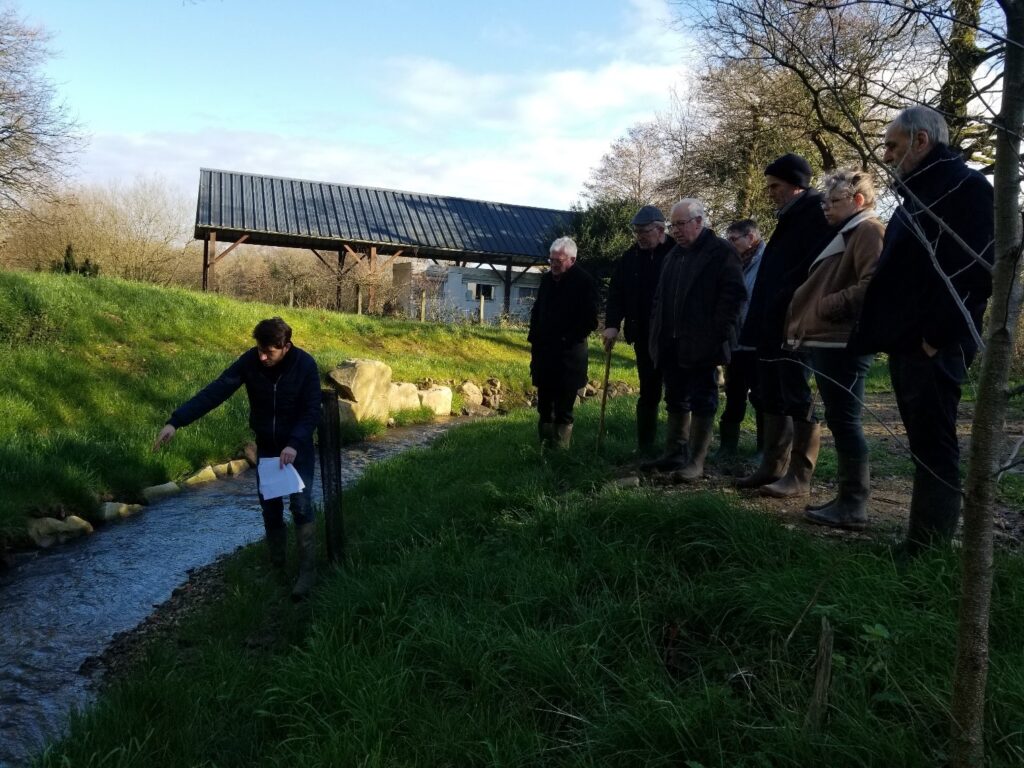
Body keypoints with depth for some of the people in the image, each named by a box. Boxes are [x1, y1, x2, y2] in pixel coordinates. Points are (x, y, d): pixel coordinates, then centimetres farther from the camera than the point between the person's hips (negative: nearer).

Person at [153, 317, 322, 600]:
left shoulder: (305, 365, -21)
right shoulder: (250, 361, -15)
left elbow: (312, 411, -16)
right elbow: (215, 391, -19)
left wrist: (294, 444, -30)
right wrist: (176, 421, -27)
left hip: (298, 449, -3)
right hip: (266, 448, 3)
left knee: (301, 507, -8)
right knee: (270, 508, 8)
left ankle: (307, 570, 3)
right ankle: (276, 563, 28)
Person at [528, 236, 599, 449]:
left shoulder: (585, 283, -8)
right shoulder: (547, 279, 11)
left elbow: (589, 321, -10)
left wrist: (567, 340, -13)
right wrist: (534, 339, 11)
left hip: (569, 355, -6)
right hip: (544, 352, 6)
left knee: (563, 410, -2)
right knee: (544, 407, 11)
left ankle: (560, 450, 5)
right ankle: (544, 445, 19)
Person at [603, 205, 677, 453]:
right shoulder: (629, 258, 6)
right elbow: (616, 294, 4)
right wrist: (612, 324, -10)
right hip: (644, 337, 4)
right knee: (648, 392, 10)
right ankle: (644, 447, 18)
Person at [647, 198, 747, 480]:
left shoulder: (720, 252, -5)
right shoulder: (673, 255, 18)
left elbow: (733, 294, -12)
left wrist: (718, 333, -17)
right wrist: (657, 333, 12)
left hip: (700, 344, -8)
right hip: (671, 343, 8)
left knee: (702, 402, -1)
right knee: (675, 401, 14)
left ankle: (696, 462, 3)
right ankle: (673, 455, 24)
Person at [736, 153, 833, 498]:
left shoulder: (817, 217, -9)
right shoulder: (791, 219, 20)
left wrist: (794, 316, -22)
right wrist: (761, 323, 15)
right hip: (774, 326, 10)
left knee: (798, 399, -4)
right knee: (771, 399, 12)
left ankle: (800, 476, 2)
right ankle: (773, 466, 20)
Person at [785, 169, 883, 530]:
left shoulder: (869, 231, -7)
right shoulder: (847, 235, 24)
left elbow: (873, 287, -22)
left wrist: (825, 307, -15)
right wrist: (808, 316, 13)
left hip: (843, 344, -10)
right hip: (828, 341, 10)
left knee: (844, 421, -8)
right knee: (839, 422, 12)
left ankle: (854, 505, -2)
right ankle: (848, 497, 18)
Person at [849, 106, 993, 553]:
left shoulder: (966, 187, -8)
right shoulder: (918, 194, 20)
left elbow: (976, 271, -18)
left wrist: (937, 337, -19)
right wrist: (891, 334, 13)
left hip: (932, 347, -9)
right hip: (906, 344, 9)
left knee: (933, 448, -4)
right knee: (925, 445, 13)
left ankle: (930, 550, 4)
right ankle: (925, 543, 21)